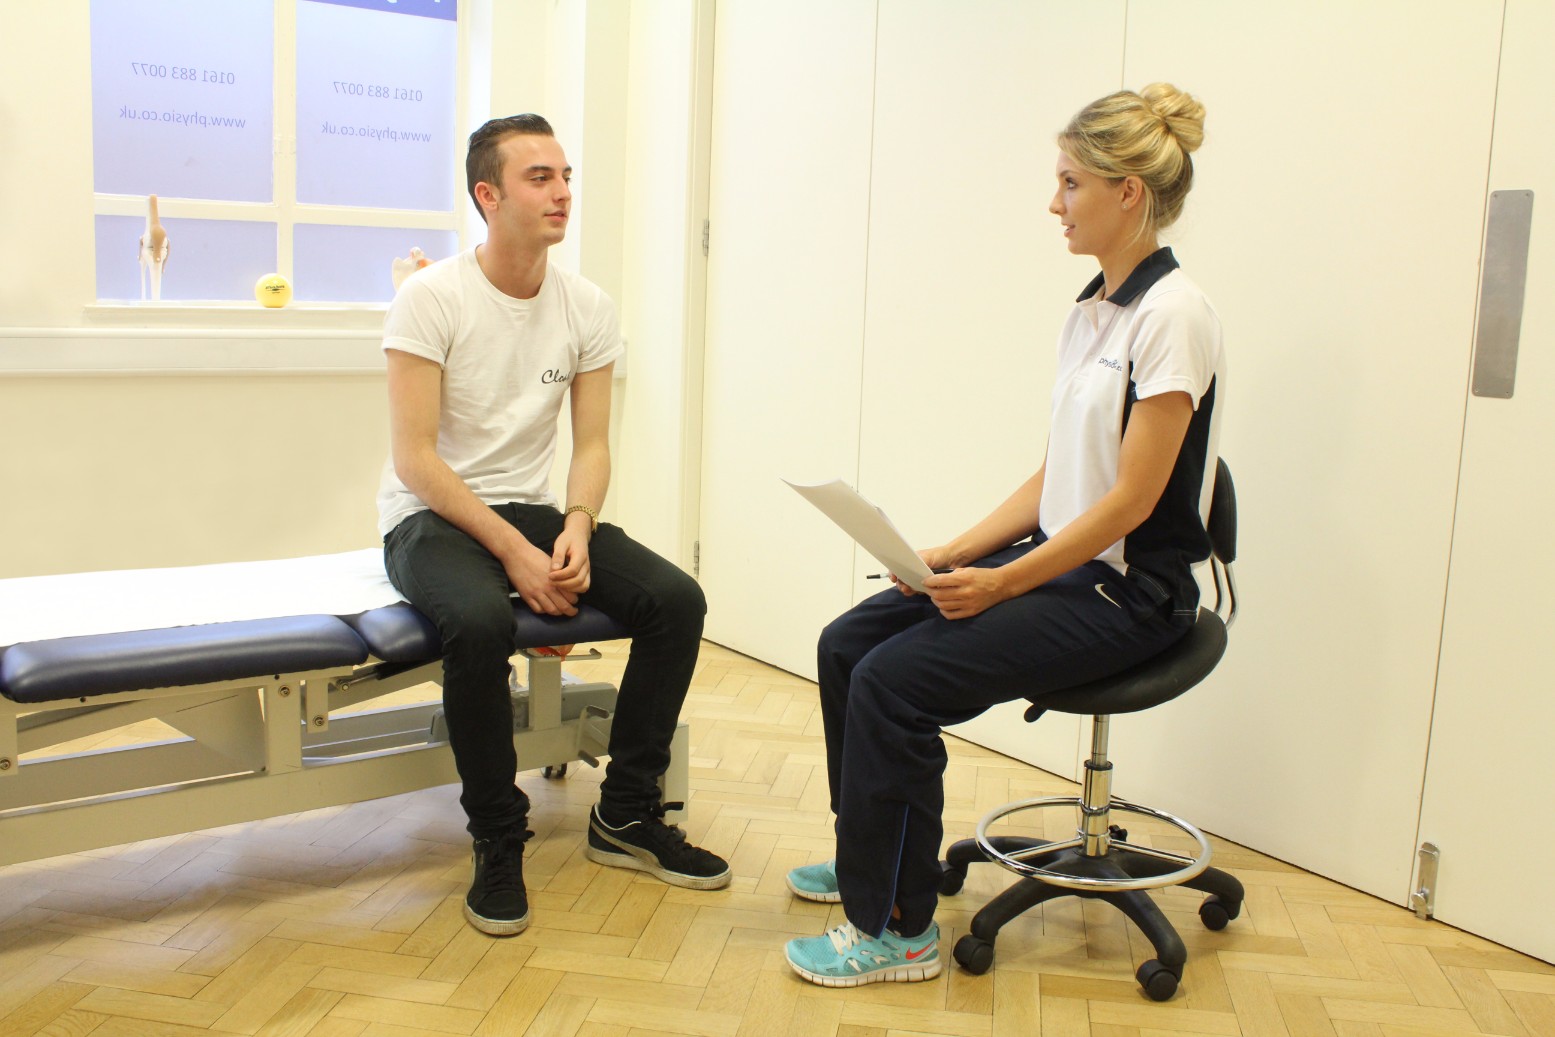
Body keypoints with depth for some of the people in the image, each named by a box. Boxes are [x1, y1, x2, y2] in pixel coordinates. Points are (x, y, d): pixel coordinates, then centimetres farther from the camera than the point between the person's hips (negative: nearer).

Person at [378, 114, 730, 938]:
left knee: (677, 600, -16)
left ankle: (626, 816, 0)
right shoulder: (432, 298, -12)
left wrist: (576, 528, -18)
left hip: (534, 510, 5)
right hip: (432, 517, -5)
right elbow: (413, 459, -16)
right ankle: (497, 841, -16)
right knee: (480, 619, -38)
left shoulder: (588, 309, 2)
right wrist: (513, 552, -24)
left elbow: (591, 445, 3)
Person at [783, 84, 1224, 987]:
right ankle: (869, 858, 19)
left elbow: (1131, 502, -20)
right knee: (847, 643, 0)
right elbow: (1052, 481, 11)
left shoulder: (1172, 315, -16)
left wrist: (1003, 584, -20)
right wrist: (956, 555, 2)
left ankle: (896, 929, -4)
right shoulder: (1092, 308, 11)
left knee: (895, 681, -21)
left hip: (1127, 590, -8)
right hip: (1056, 559, 8)